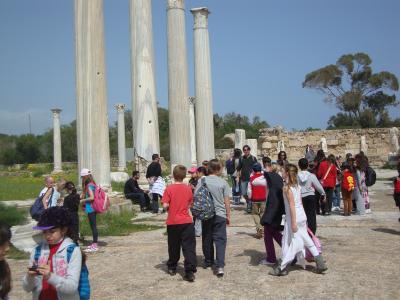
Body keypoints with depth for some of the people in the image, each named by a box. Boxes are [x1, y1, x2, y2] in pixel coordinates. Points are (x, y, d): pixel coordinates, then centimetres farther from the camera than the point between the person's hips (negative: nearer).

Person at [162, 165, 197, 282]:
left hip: (172, 222, 0)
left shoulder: (169, 188, -8)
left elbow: (165, 206, -12)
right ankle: (190, 272, -8)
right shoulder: (188, 189, 1)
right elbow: (189, 205, 9)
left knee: (173, 246, 15)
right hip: (186, 221, 1)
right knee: (189, 247, -1)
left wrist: (169, 209, 8)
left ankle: (172, 268, 31)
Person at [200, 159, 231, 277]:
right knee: (220, 240, 0)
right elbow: (226, 201, -2)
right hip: (220, 215, -2)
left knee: (207, 239, 16)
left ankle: (208, 261, 29)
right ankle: (220, 266, -9)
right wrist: (228, 215, 9)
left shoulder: (202, 181, -2)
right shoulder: (223, 182, -4)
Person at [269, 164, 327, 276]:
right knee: (306, 239, 16)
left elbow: (292, 205, -20)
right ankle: (320, 264, 18)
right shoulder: (297, 186, 8)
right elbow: (299, 202, 11)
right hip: (302, 215, 8)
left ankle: (282, 268, 10)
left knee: (289, 242, 0)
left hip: (293, 216, -8)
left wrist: (293, 222, -19)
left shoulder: (287, 188, -16)